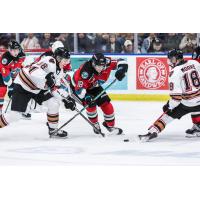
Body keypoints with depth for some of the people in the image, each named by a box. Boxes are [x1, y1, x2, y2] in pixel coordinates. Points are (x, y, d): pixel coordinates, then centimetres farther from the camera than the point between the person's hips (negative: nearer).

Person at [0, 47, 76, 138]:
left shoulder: (59, 69, 4)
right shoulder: (50, 61, -25)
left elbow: (55, 88, 8)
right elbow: (33, 70, -41)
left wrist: (67, 98, -2)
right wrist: (47, 77, -49)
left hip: (38, 89, 9)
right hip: (22, 86, -9)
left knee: (54, 103, -5)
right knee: (14, 115, -13)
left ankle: (53, 130, 9)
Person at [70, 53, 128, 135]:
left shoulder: (106, 62, -26)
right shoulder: (86, 71, -42)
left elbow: (122, 63, -18)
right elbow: (79, 88, -42)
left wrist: (121, 70, -39)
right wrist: (86, 97, -55)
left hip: (94, 86, 6)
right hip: (78, 86, -6)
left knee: (106, 103, -4)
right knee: (91, 104, -21)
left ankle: (110, 125, 16)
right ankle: (95, 124, 7)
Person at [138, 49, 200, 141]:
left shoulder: (175, 72, -13)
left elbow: (176, 95, -16)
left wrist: (169, 106, -6)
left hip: (187, 103, -4)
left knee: (168, 114, 5)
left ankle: (153, 131, -4)